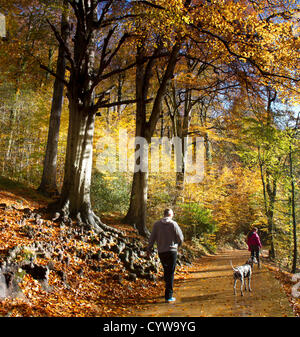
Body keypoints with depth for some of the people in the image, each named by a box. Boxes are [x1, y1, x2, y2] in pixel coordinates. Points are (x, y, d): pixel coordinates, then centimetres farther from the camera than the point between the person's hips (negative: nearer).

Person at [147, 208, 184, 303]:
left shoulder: (157, 224, 0)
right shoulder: (173, 224, -7)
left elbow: (152, 238, 1)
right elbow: (180, 238, -5)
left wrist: (149, 249, 13)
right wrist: (177, 245, 15)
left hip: (161, 252, 3)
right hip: (172, 251, -3)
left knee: (166, 270, 22)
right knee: (171, 273, 2)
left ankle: (168, 290, 31)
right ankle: (168, 296, 0)